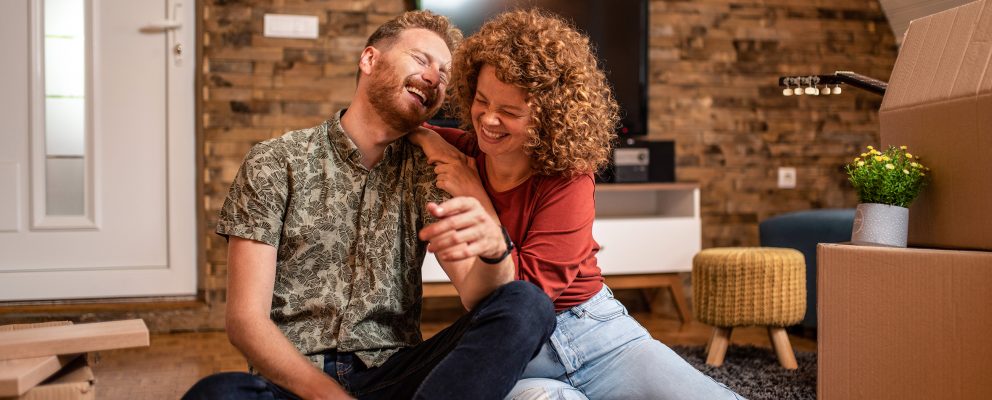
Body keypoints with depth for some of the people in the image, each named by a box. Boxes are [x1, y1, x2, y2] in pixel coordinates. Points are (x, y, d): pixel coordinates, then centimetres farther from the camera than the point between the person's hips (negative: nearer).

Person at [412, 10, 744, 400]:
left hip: (596, 334, -1)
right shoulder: (463, 153, 2)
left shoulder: (568, 180, -8)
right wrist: (428, 138, -3)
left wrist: (475, 200, -13)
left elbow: (526, 289, -13)